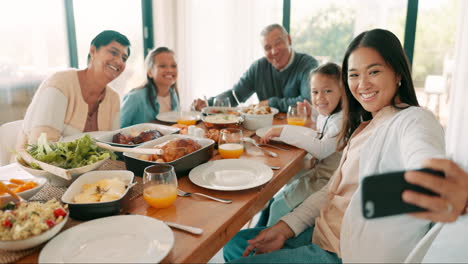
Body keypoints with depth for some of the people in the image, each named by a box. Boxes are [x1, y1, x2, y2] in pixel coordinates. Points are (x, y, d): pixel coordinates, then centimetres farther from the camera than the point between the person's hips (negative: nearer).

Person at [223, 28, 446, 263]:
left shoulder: (413, 121, -14)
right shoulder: (365, 126, 11)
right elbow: (333, 190, 11)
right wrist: (284, 229, 2)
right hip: (323, 236, 8)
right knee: (235, 244, 14)